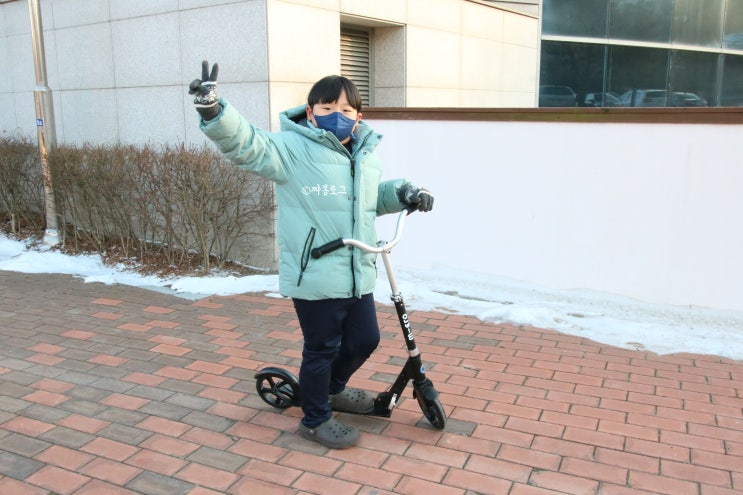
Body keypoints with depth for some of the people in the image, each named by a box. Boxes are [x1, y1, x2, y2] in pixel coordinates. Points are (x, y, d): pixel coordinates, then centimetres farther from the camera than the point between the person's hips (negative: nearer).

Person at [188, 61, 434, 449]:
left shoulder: (366, 155, 11)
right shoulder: (292, 149, -12)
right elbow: (245, 145, -25)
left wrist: (403, 193, 9)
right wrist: (213, 110, -42)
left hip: (358, 276, 8)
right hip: (314, 278, -7)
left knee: (365, 340, 19)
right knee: (322, 350, 6)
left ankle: (332, 389, 48)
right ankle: (316, 419, 29)